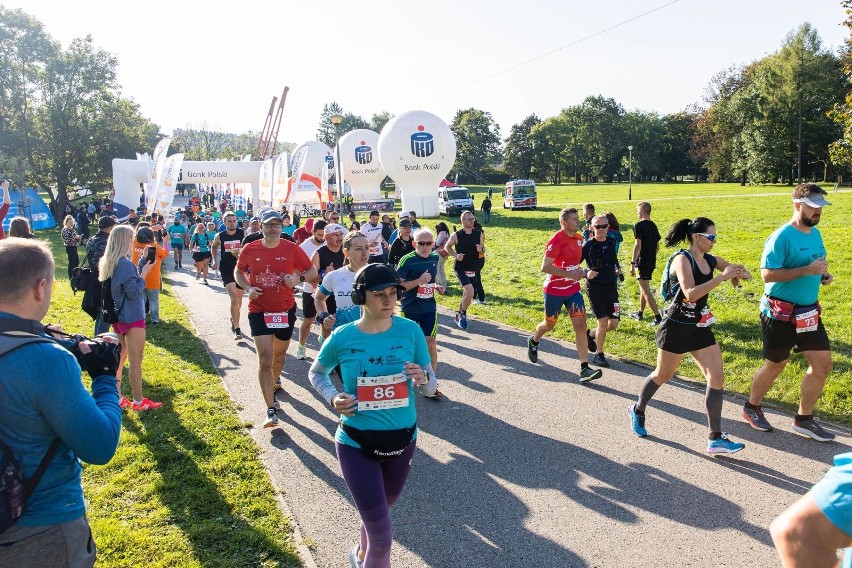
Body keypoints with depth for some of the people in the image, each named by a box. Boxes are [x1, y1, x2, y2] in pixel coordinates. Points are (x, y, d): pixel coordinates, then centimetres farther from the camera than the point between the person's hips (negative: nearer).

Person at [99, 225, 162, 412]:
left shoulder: (109, 263, 6)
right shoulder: (124, 264, -21)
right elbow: (134, 292, -20)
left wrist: (142, 265, 5)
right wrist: (144, 273, -12)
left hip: (118, 317, 9)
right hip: (132, 318, -9)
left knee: (119, 358, 17)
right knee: (136, 361, 2)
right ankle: (139, 402, 11)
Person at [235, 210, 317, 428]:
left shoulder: (292, 248, -8)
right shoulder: (249, 250, -5)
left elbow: (313, 272, -1)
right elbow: (238, 272, 11)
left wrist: (299, 277, -23)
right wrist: (248, 288, -9)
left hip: (285, 310, 1)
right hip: (259, 310, -1)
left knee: (279, 353, 19)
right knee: (265, 358, -9)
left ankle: (273, 385, 48)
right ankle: (271, 410, -7)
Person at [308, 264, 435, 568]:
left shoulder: (411, 331, -12)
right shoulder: (342, 338, -14)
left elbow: (431, 386, -4)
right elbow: (316, 373, 6)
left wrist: (422, 378, -26)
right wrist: (333, 398, -13)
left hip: (403, 440, 3)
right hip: (356, 443, -3)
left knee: (381, 508, 27)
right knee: (382, 532, -2)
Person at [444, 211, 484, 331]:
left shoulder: (479, 234, 1)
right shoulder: (456, 235, -9)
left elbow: (482, 248, 14)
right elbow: (447, 247, 4)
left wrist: (481, 249, -10)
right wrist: (455, 255, -13)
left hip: (473, 269, 5)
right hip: (460, 268, -5)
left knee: (466, 294, 15)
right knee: (470, 292, -19)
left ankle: (459, 314, 37)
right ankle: (463, 314, 5)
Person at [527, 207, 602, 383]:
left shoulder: (579, 238, 4)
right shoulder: (557, 240, -18)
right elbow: (545, 266, -25)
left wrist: (578, 272, 8)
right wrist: (570, 274, -26)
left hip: (573, 289, 5)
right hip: (554, 290, -5)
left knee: (580, 325, -7)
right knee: (549, 325, 14)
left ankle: (584, 369, -7)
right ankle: (533, 341, 48)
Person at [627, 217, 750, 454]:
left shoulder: (711, 260, 3)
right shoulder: (682, 259, -18)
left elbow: (741, 272, 12)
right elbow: (691, 294, -31)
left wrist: (739, 274, -11)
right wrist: (722, 277, -32)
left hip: (700, 327, 7)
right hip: (676, 327, -6)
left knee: (717, 377, -3)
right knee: (663, 375, 11)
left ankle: (716, 439, 3)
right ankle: (637, 410, 37)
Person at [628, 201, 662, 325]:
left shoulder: (639, 226, -14)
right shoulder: (653, 226, 11)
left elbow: (638, 245, -20)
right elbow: (657, 246, 15)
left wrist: (632, 263, -19)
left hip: (642, 262, -9)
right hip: (651, 262, 9)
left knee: (646, 291, -6)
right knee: (643, 288, 20)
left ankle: (658, 317, -10)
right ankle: (640, 313, 30)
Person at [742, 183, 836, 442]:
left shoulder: (815, 233, 7)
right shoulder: (782, 237, -19)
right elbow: (767, 274, -25)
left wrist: (823, 275, 1)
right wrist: (807, 270, -28)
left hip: (808, 311, 7)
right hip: (780, 313, -7)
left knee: (822, 364, 6)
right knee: (775, 365, 8)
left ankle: (804, 419, 20)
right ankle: (752, 407, 32)